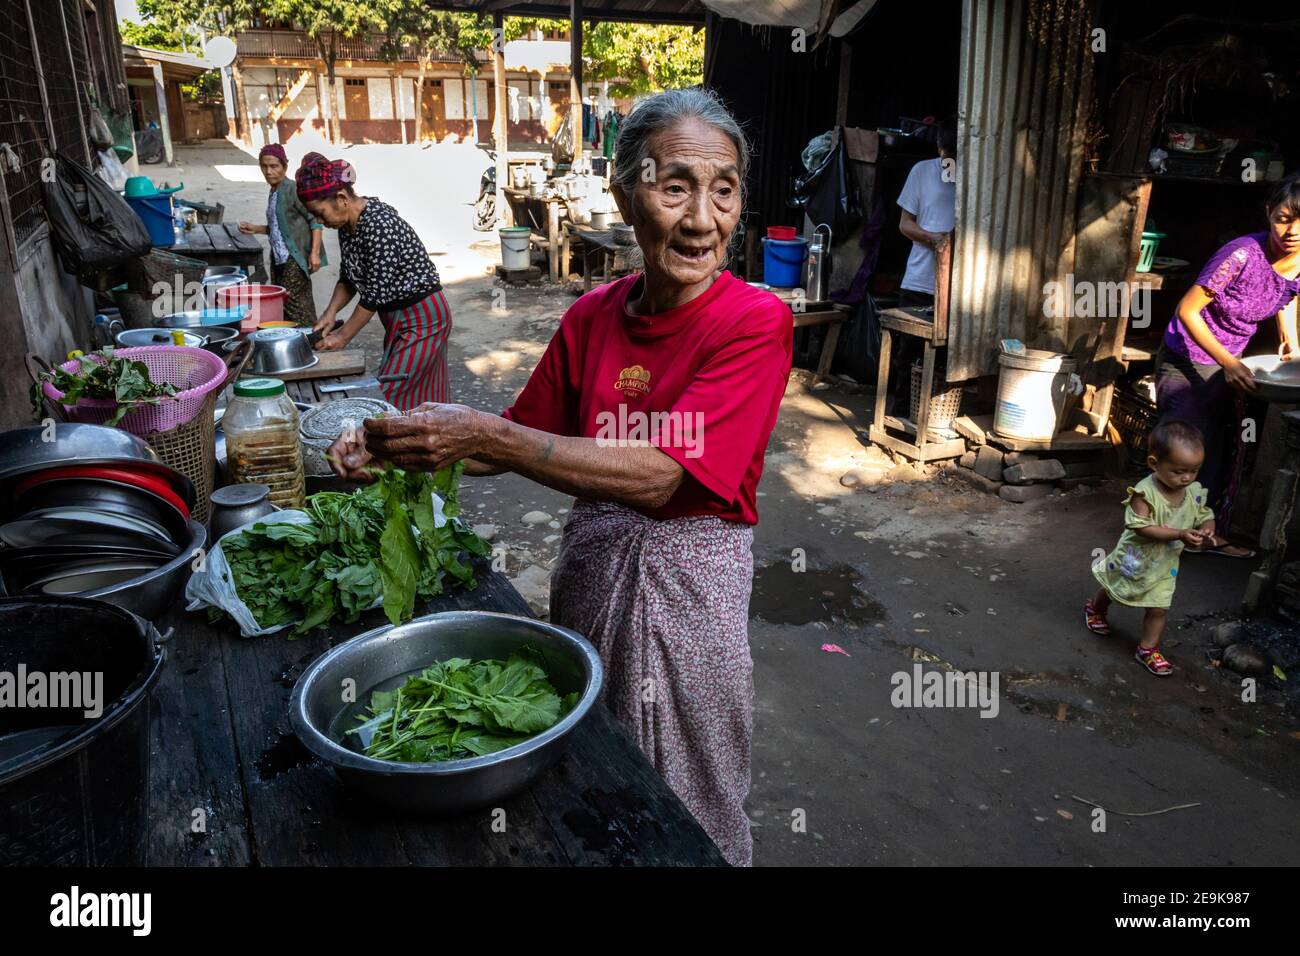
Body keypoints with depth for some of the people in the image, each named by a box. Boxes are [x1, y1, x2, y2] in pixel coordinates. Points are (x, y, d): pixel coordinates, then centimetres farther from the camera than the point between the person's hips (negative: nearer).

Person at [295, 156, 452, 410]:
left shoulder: (380, 225, -26)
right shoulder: (347, 223, 2)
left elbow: (375, 292, -25)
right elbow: (349, 277, 13)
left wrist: (343, 336, -17)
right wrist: (330, 312, -4)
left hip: (421, 318, -9)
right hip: (397, 317, 9)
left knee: (390, 396, -10)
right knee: (423, 400, 14)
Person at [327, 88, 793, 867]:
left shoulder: (755, 322, -17)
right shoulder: (593, 317, -1)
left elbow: (660, 474, -26)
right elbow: (531, 437, 9)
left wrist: (485, 436, -31)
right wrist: (399, 447, -5)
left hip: (689, 577, -4)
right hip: (592, 564, 5)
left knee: (691, 813, 16)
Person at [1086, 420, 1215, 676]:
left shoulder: (1195, 492, -13)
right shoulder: (1145, 492, -32)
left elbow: (1206, 517, 0)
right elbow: (1141, 527, -35)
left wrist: (1206, 529, -25)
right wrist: (1180, 535, -41)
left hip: (1165, 566, 4)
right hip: (1135, 559, -4)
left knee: (1159, 607, 3)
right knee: (1112, 590, 22)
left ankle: (1148, 649, 20)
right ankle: (1095, 609, 53)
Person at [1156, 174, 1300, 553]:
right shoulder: (1244, 254, -28)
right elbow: (1187, 310, -23)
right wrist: (1227, 361, -27)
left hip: (1227, 362, 7)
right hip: (1185, 360, -7)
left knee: (1225, 448, 14)